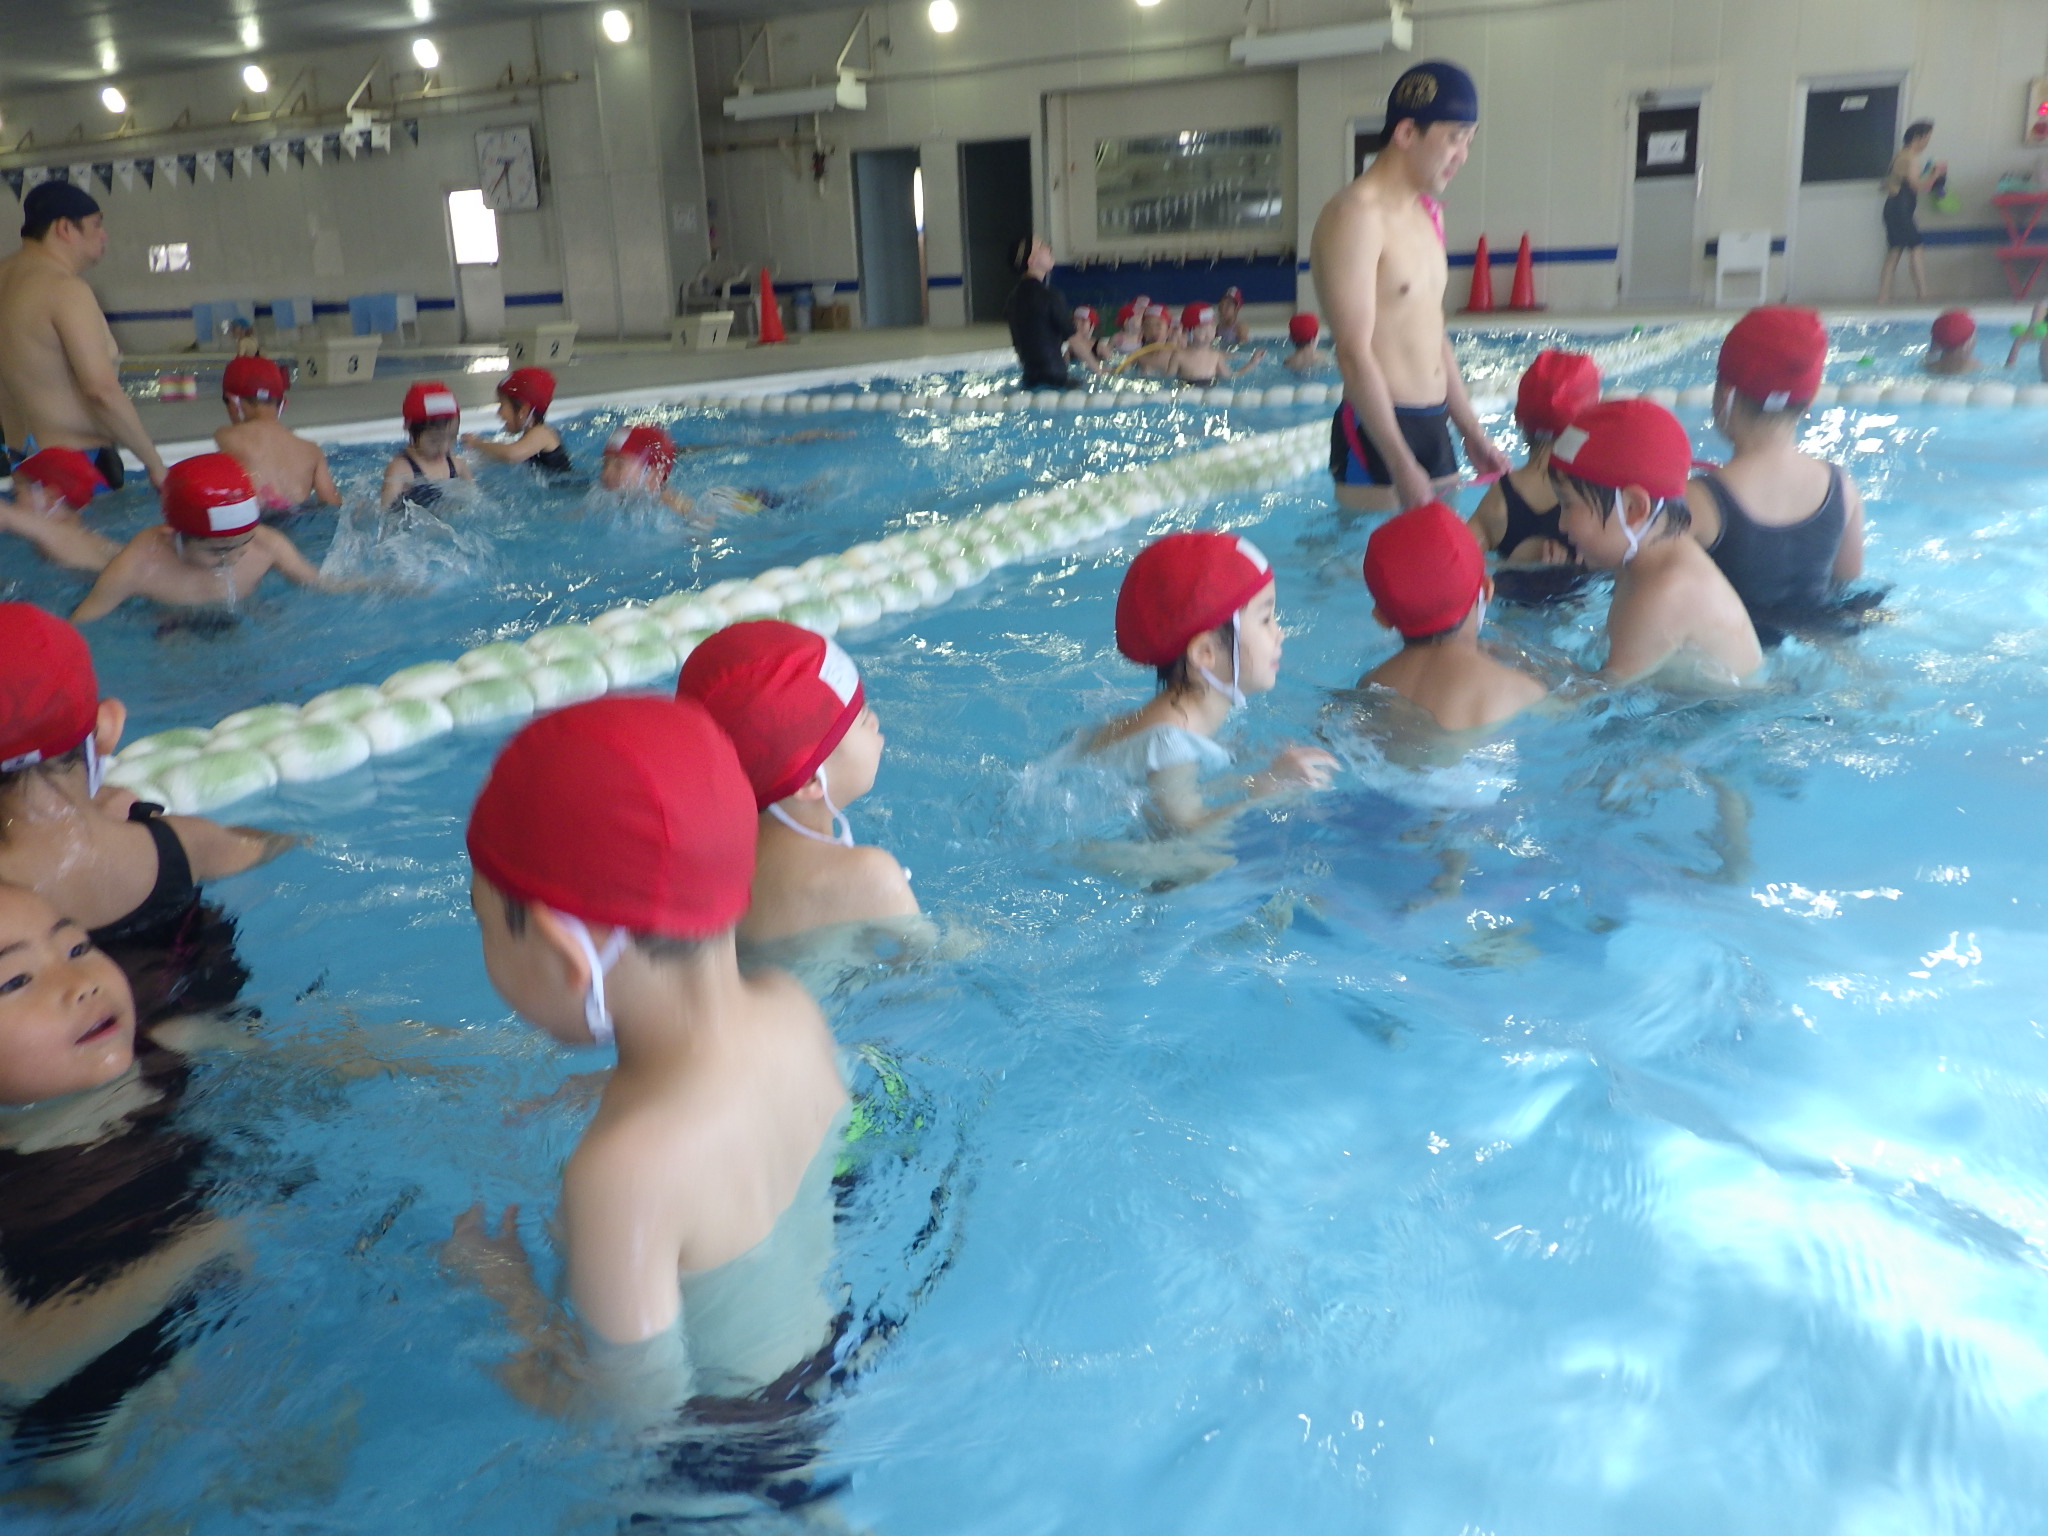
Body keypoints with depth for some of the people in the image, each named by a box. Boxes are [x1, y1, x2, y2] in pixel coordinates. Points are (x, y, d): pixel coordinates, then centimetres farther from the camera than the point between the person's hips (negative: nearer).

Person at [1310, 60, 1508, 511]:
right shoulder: (1356, 215, -13)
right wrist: (1402, 467, -24)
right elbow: (1355, 354, -20)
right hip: (1377, 433, -9)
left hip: (1435, 428, 9)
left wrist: (1472, 432, 19)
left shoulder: (1427, 214, 16)